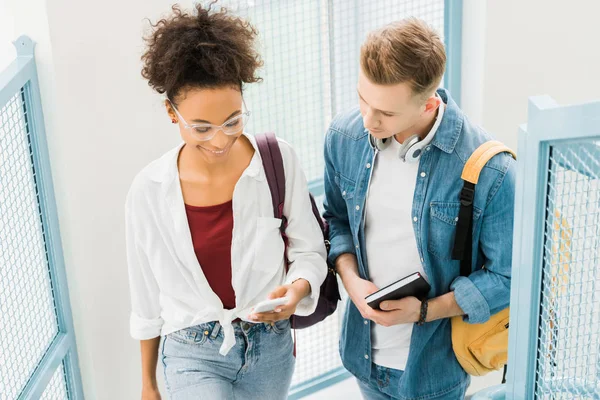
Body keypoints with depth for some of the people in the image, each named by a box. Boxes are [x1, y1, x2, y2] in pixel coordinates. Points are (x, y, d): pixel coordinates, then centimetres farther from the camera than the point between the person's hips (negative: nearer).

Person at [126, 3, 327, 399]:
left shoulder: (279, 161, -13)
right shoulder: (149, 189, -12)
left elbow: (309, 251, -3)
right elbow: (147, 296, -1)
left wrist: (298, 288, -25)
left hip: (270, 345, 2)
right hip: (194, 353, -1)